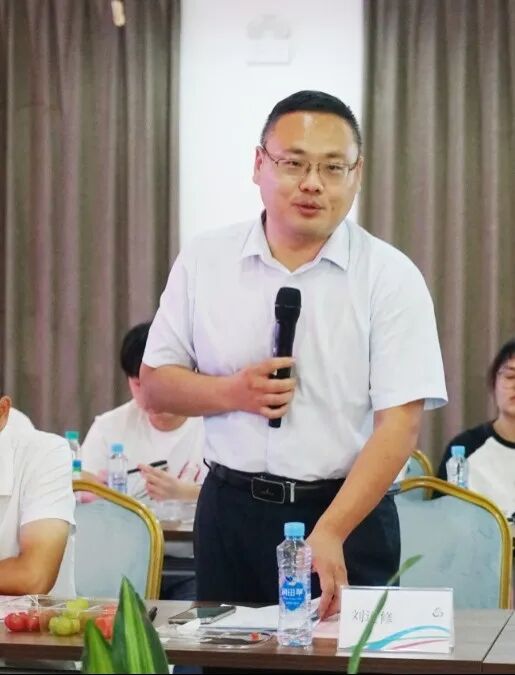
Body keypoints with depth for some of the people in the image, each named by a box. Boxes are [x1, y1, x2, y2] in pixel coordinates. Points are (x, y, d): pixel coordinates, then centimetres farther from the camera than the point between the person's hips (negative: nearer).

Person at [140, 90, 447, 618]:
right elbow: (155, 382, 9)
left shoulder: (391, 277, -6)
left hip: (349, 513, -2)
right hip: (231, 510, 2)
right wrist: (232, 393, -12)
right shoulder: (203, 262, 3)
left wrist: (330, 533, -24)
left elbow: (399, 423, -12)